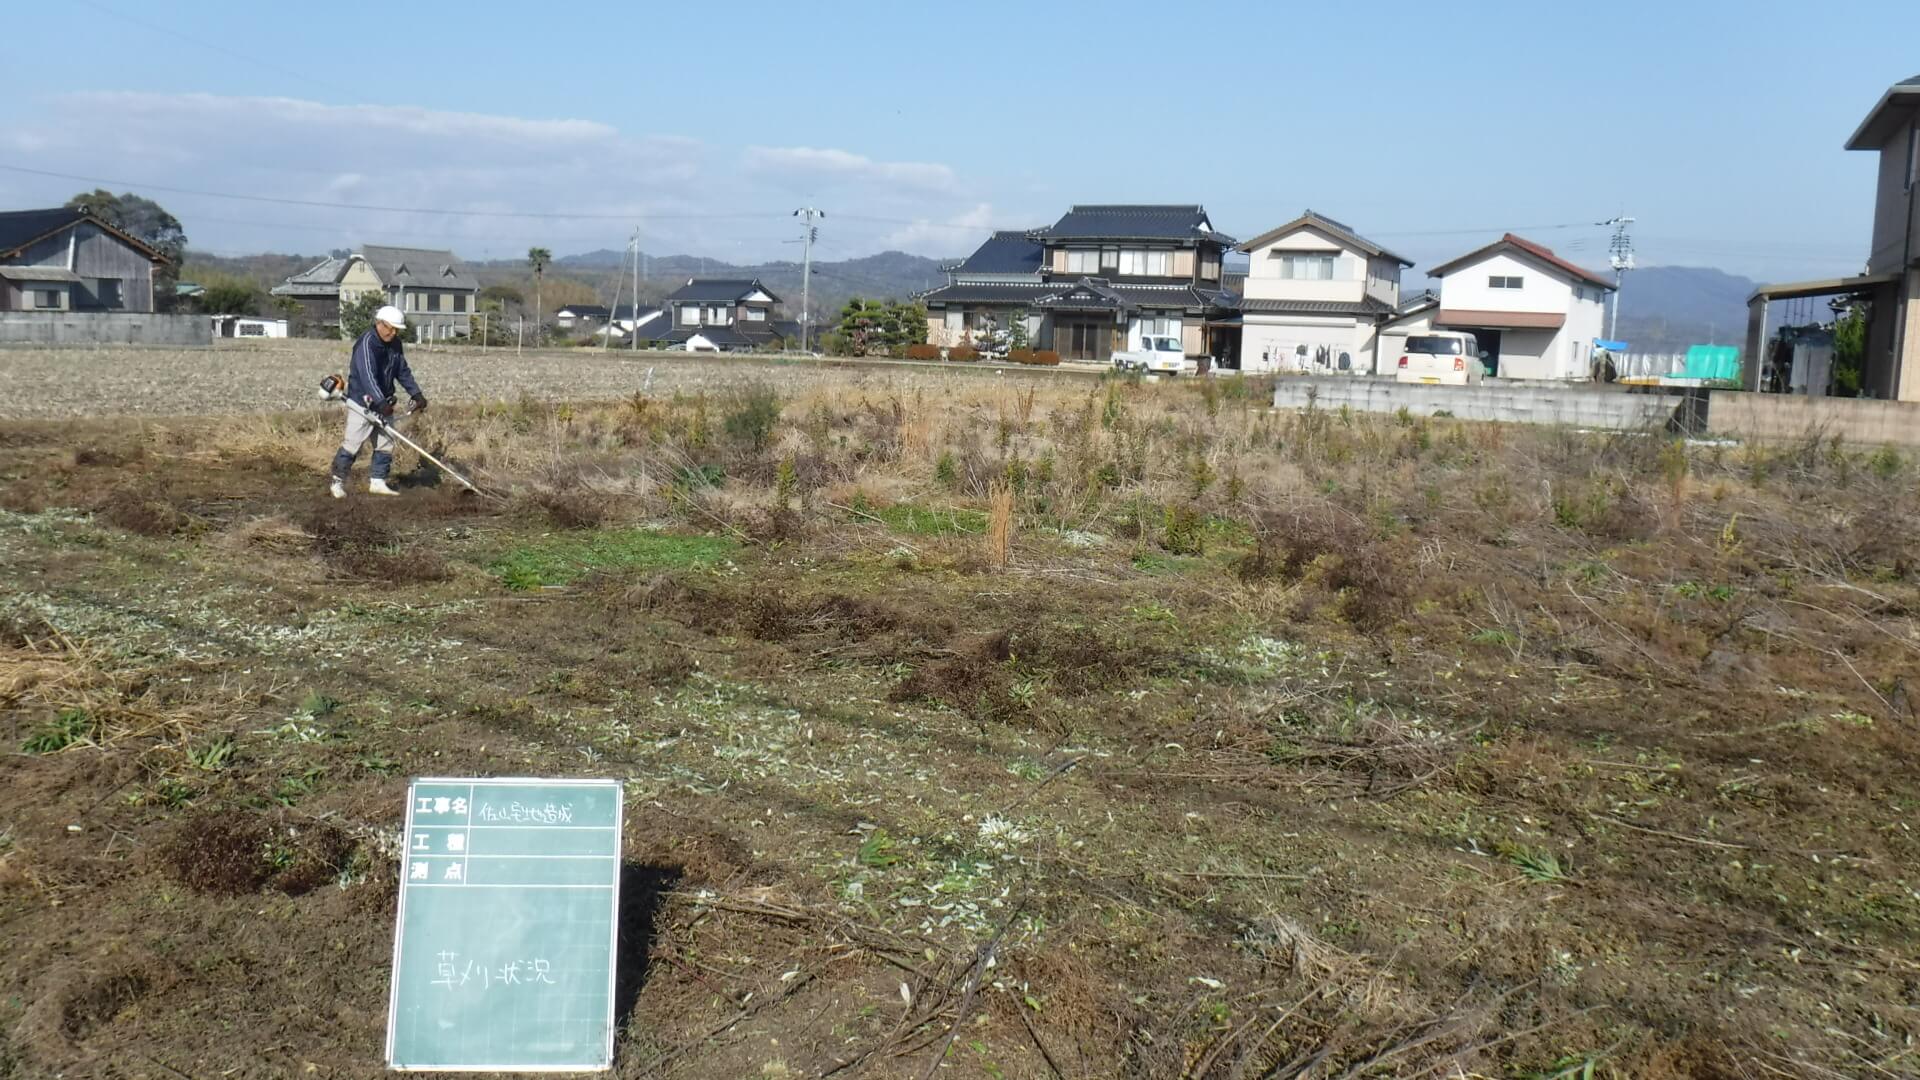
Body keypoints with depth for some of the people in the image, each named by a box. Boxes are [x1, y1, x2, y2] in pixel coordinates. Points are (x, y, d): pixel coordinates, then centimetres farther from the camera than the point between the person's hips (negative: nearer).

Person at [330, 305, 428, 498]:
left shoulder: (395, 345, 6)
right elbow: (367, 376, -31)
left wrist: (416, 394, 1)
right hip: (362, 402, -8)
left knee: (385, 444, 9)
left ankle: (377, 482, 18)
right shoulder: (367, 343, -20)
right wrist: (381, 402, -41)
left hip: (384, 404, 8)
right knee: (352, 444, -6)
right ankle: (338, 482, 4)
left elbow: (403, 372, 13)